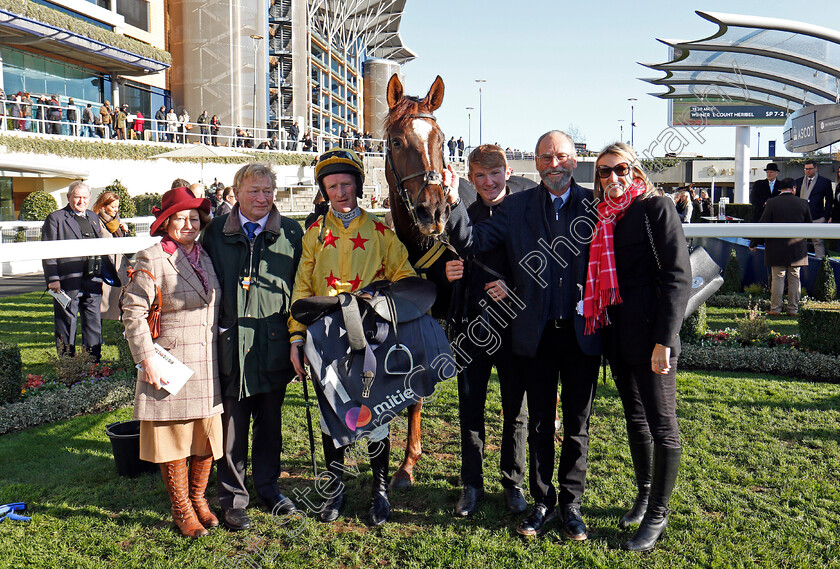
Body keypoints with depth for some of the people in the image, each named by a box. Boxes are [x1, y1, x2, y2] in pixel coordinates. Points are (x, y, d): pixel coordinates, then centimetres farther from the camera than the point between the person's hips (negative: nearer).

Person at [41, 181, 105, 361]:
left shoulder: (94, 218, 18)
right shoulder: (55, 218, 1)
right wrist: (52, 278, -13)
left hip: (93, 281, 5)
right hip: (68, 282, -5)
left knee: (94, 324, 9)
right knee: (66, 324, 3)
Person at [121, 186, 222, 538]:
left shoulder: (205, 257, 12)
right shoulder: (152, 259, -9)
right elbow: (133, 311, -12)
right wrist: (147, 357, -17)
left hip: (208, 365, 6)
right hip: (170, 367, -6)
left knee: (207, 435, 11)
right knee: (174, 437, 6)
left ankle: (198, 499, 30)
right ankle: (181, 509, 22)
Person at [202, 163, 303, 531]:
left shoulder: (291, 232, 4)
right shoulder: (216, 232, 3)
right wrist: (214, 329, 2)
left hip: (274, 343, 1)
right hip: (230, 344, -1)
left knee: (270, 420, 13)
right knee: (231, 423, 5)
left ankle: (268, 487, 32)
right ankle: (233, 498, 20)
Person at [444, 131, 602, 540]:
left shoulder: (595, 204, 0)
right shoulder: (516, 207, 2)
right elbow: (471, 242, -5)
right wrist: (454, 202, -19)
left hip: (582, 333, 0)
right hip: (536, 334, 1)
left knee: (577, 424, 12)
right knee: (539, 423, 12)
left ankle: (571, 503, 28)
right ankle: (543, 502, 29)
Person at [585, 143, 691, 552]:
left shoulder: (655, 208, -7)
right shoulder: (603, 216, 13)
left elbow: (678, 277, -12)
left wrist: (664, 340, -17)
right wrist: (600, 328, 7)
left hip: (650, 335, -7)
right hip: (617, 335, 7)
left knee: (662, 425, 3)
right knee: (635, 419, 18)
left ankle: (657, 514, 17)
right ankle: (644, 496, 34)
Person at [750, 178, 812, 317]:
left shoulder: (772, 203, -7)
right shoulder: (803, 203, 0)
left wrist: (754, 243, 4)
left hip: (777, 248, -2)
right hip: (797, 249, 2)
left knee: (777, 278, 3)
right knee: (794, 278, 9)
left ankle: (775, 309, 5)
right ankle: (793, 309, 14)